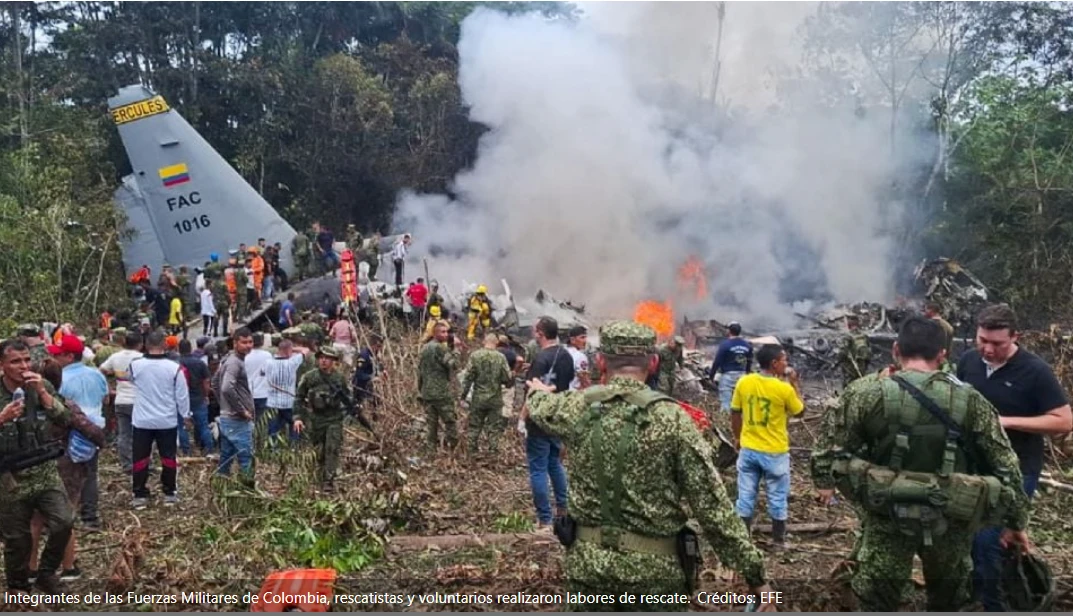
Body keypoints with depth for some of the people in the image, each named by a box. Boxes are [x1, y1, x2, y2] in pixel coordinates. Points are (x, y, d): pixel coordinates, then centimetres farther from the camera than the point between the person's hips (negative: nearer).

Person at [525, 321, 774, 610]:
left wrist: (538, 391, 45)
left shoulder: (578, 407, -4)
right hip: (654, 569, -2)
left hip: (587, 562, 3)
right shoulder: (672, 418, -13)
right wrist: (754, 572, -7)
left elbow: (540, 408, 21)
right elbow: (711, 503, -14)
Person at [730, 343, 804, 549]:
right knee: (778, 498, 14)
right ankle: (779, 540, 25)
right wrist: (794, 383, 5)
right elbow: (799, 411, 1)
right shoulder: (784, 388, -18)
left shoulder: (743, 382, -7)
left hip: (748, 449, 3)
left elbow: (735, 413, 2)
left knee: (746, 496, 12)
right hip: (775, 452, -3)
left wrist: (738, 437, 17)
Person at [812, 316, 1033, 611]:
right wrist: (1016, 521, 11)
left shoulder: (865, 393, -12)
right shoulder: (970, 400, -6)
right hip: (950, 521, 2)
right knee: (948, 599, 25)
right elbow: (1005, 465, -1)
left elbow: (830, 445, -8)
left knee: (876, 600, 12)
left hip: (888, 518, -2)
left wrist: (824, 480, 12)